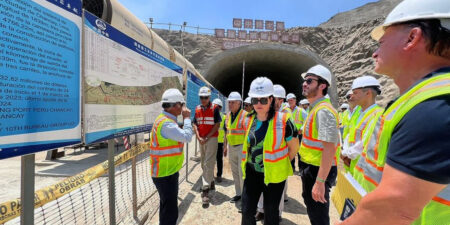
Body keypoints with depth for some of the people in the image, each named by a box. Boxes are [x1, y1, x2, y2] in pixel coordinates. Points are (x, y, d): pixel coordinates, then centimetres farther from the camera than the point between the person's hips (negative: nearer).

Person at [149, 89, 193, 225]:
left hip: (167, 171, 11)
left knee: (167, 207, 25)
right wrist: (187, 118, -17)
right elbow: (187, 137, -26)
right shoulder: (166, 123, -25)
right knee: (170, 212, 1)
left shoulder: (166, 119, 10)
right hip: (165, 174, -11)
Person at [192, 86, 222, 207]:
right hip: (201, 140, 6)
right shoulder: (197, 109, 9)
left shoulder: (214, 108, -6)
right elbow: (195, 124, 9)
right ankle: (211, 182, 34)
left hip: (211, 138, -6)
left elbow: (217, 125, -9)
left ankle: (205, 191, -7)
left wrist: (207, 137, -13)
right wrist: (199, 137, -5)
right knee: (204, 163, 15)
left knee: (208, 164, -9)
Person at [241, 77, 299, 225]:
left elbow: (294, 146, -4)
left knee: (271, 213, 14)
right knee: (247, 211, 10)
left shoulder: (282, 120, -15)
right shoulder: (250, 120, 0)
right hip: (252, 172, 4)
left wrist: (281, 163, 3)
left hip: (274, 174, -4)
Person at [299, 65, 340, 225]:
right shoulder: (316, 109, 10)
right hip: (311, 169, 10)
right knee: (312, 211, 26)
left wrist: (320, 181, -28)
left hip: (318, 171, -9)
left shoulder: (323, 111, -22)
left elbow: (329, 148, -28)